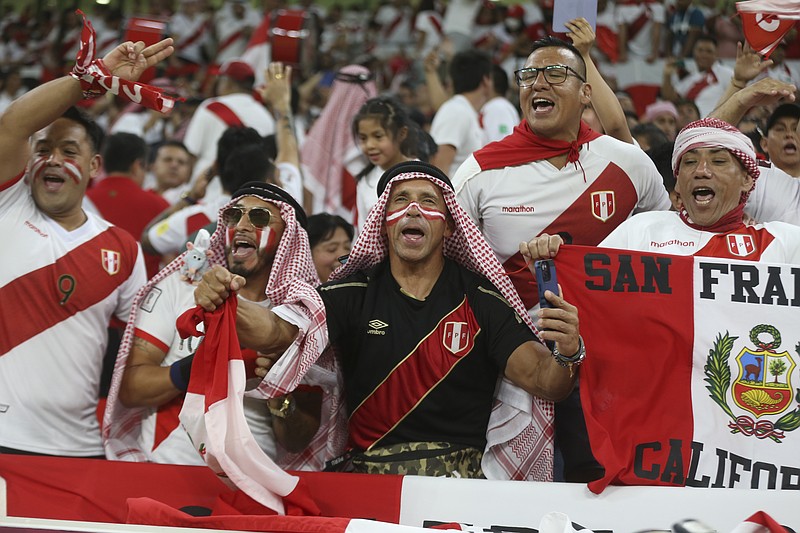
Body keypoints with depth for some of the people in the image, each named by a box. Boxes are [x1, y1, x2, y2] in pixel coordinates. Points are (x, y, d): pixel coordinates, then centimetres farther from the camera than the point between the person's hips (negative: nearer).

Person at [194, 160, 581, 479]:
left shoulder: (480, 299, 6)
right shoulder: (353, 295, 9)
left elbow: (542, 380, -4)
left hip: (462, 479, 0)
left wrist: (565, 354, -29)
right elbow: (276, 332, -5)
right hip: (369, 478, 0)